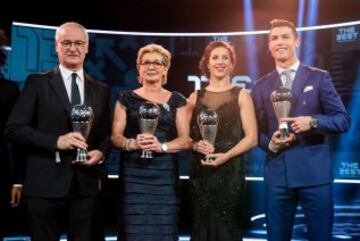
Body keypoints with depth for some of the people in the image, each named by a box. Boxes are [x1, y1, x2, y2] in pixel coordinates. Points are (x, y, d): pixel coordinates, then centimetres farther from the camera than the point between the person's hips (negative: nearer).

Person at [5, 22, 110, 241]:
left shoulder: (100, 89, 11)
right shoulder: (37, 83, 0)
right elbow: (14, 128, -7)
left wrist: (100, 152, -7)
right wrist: (56, 141, -18)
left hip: (85, 184, 3)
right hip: (45, 184, -3)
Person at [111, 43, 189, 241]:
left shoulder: (176, 100, 9)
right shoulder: (127, 98, 7)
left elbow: (184, 140, 4)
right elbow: (115, 137, 3)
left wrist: (161, 146, -15)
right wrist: (133, 143, -18)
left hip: (165, 175, 1)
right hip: (133, 174, -1)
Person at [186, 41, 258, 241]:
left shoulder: (241, 95, 3)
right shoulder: (195, 97, 9)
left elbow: (251, 138, -3)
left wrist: (226, 156, -16)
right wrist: (196, 145, -10)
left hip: (230, 171, -2)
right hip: (200, 172, 2)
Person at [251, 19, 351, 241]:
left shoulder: (319, 78, 4)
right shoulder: (261, 86, 10)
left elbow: (343, 120, -1)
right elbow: (258, 131, 12)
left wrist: (313, 121, -18)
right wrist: (271, 143, -10)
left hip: (315, 171, -2)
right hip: (277, 173, 2)